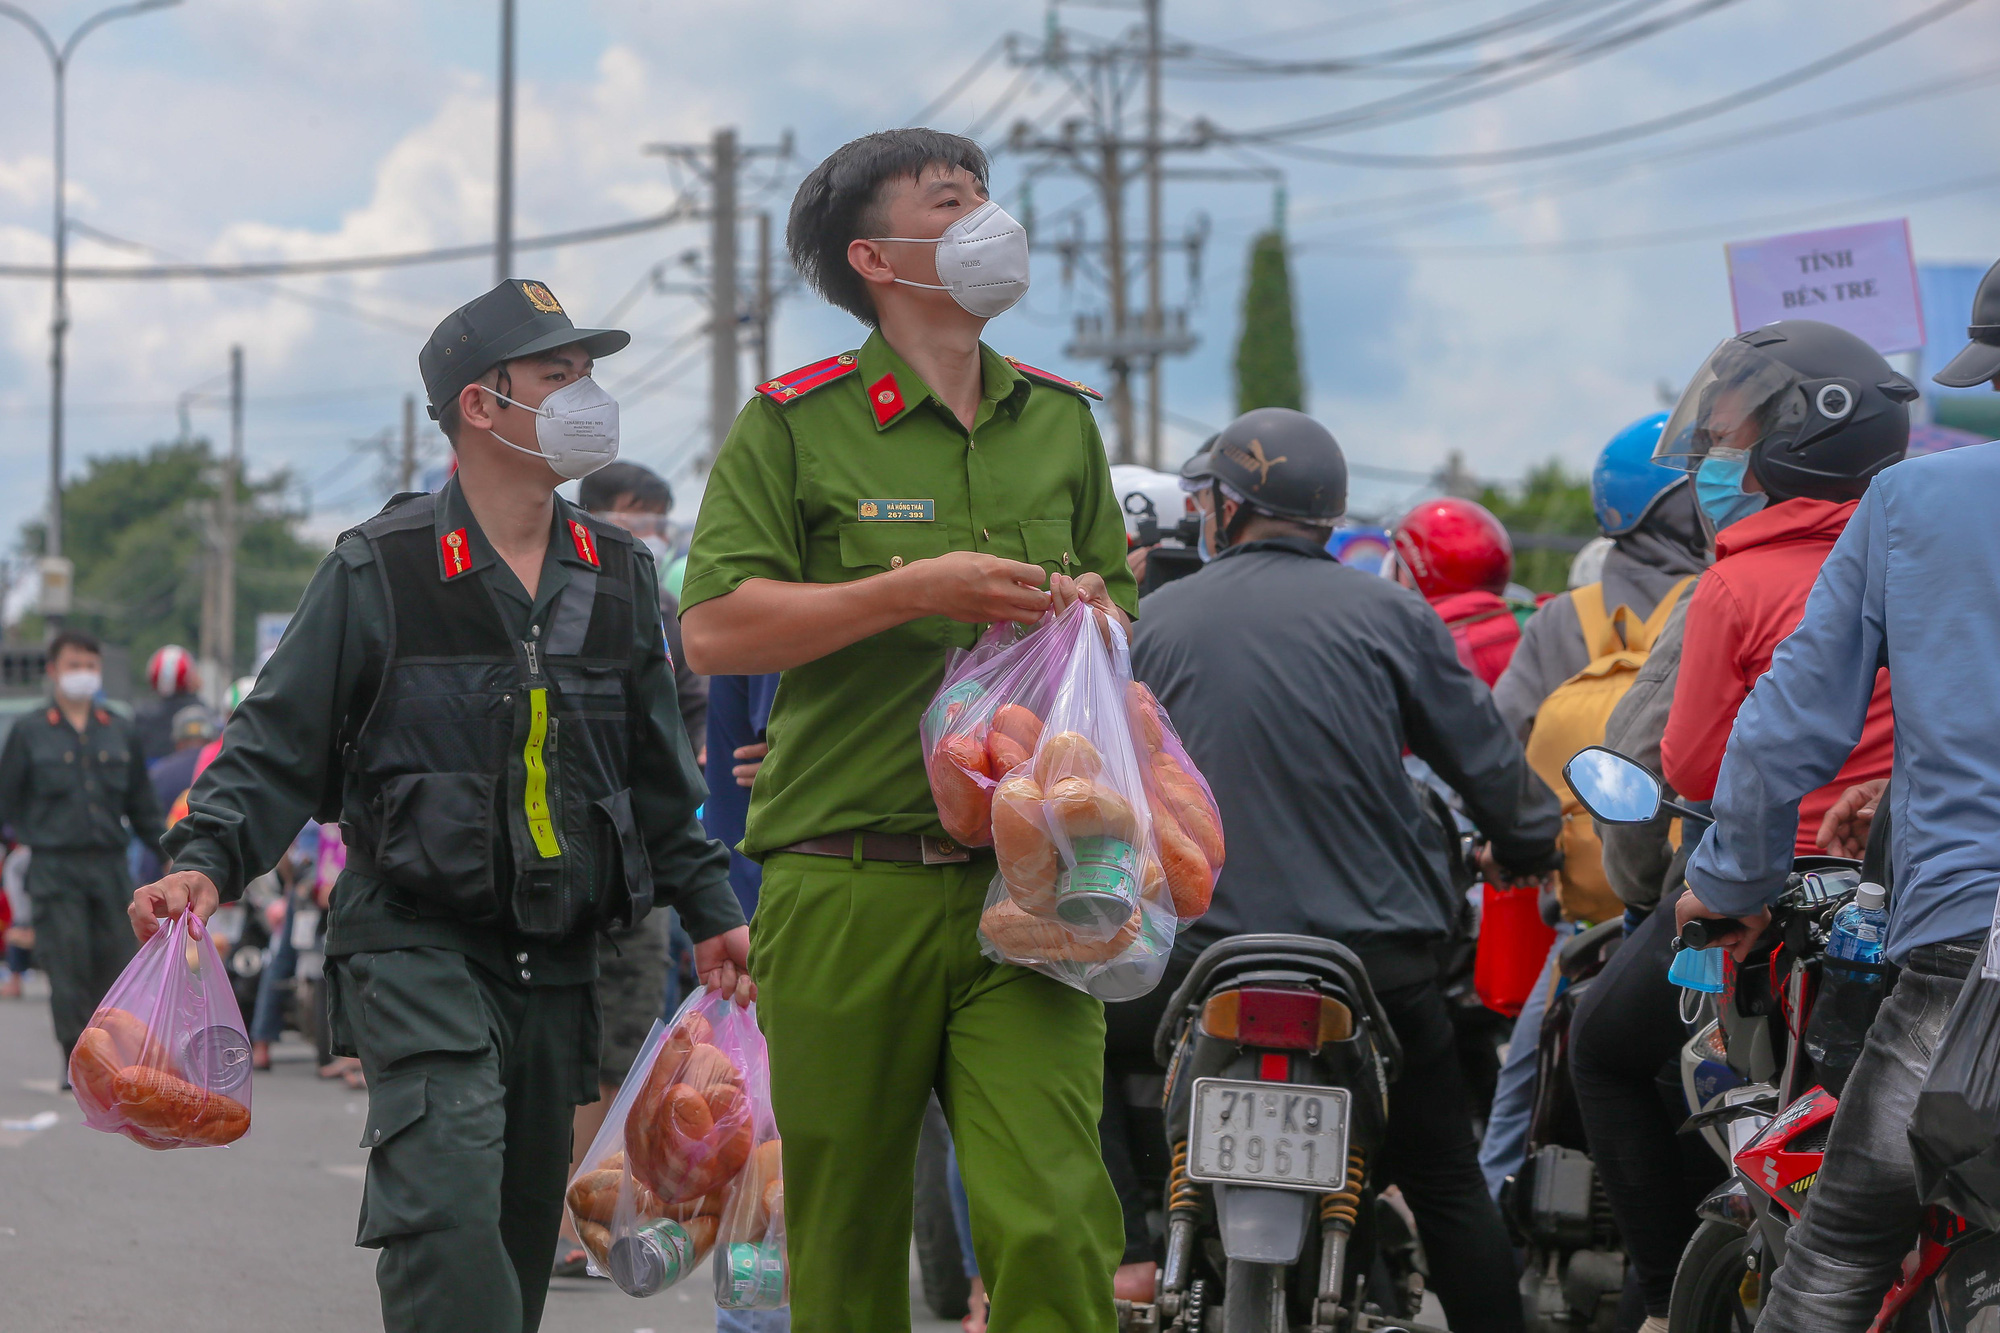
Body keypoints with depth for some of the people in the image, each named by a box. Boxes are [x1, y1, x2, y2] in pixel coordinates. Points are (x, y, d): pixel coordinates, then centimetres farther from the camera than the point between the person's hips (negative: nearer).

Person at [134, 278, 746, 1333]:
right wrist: (204, 861, -17)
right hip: (417, 941, -6)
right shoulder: (380, 572, -4)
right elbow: (278, 744, -2)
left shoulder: (618, 576, 12)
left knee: (524, 1225, 10)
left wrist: (711, 911, 15)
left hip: (561, 960, 6)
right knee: (448, 1208, -23)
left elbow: (657, 771, 21)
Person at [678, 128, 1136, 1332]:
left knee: (1054, 1218, -12)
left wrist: (1087, 613, 0)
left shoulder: (1060, 421, 16)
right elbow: (715, 631, -7)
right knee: (848, 1235, 3)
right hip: (849, 895, -2)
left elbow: (1120, 619, 25)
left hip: (1024, 883, 3)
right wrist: (914, 591, -13)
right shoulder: (796, 424, 2)